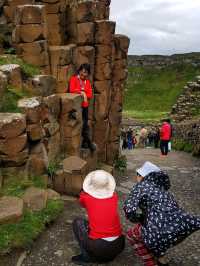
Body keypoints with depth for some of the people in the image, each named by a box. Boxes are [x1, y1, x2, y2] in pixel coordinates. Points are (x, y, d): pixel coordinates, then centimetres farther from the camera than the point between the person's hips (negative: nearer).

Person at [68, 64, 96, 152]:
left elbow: (90, 94, 6)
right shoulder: (74, 79, -1)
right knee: (83, 124, -10)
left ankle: (85, 142, 13)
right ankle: (88, 142, 1)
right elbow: (71, 90, -16)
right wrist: (81, 92, -19)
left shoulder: (87, 81, 14)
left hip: (85, 105, 6)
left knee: (85, 124, 6)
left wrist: (84, 95, -12)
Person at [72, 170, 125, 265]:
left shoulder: (86, 198, -4)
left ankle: (86, 256, 7)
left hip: (98, 248, -4)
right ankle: (109, 255, 17)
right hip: (118, 246, 4)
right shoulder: (114, 196, 2)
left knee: (78, 222, 13)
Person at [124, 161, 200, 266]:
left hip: (162, 231, -7)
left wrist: (137, 219, 13)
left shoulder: (141, 185, 7)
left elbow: (129, 209, -6)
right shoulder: (160, 186, 28)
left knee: (131, 235, 21)